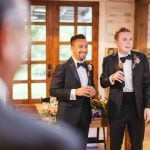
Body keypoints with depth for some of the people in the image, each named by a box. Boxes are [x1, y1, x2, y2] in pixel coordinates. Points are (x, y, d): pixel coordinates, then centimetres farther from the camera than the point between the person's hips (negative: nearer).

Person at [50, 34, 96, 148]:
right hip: (68, 115, -6)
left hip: (85, 114, 6)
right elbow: (53, 90, -13)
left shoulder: (89, 67, 9)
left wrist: (92, 90, -4)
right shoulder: (62, 68, -11)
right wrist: (75, 92, -24)